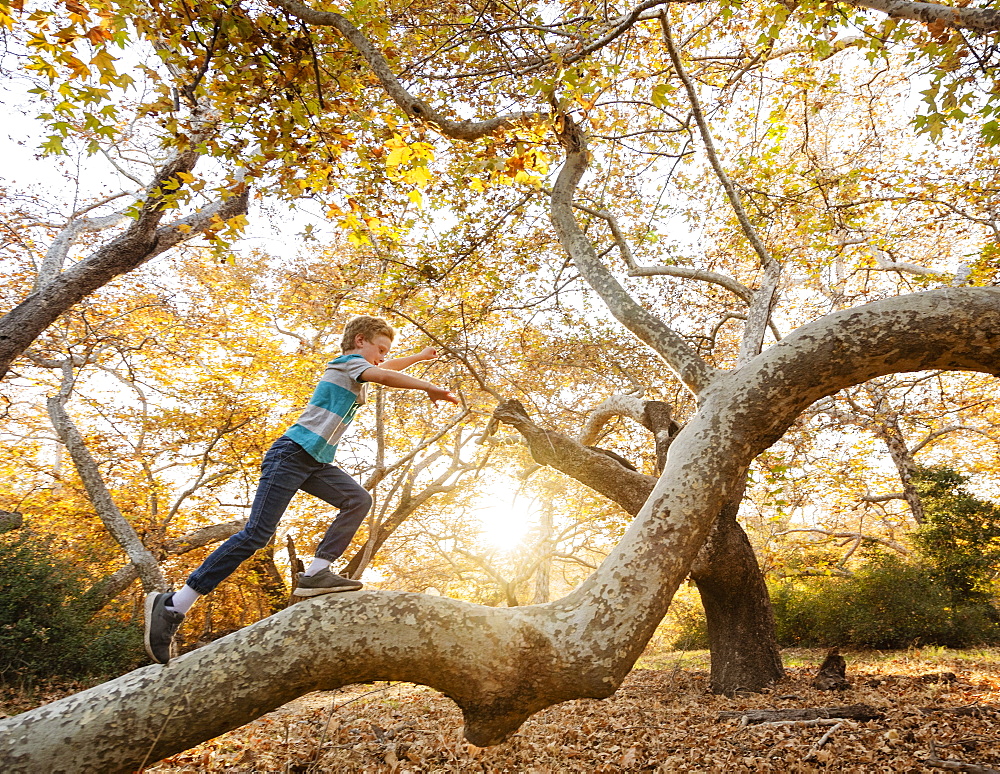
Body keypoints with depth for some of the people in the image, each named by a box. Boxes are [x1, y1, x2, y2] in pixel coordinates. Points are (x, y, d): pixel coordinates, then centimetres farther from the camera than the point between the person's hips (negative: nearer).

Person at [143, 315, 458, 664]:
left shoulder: (354, 368, 24)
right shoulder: (349, 361, -3)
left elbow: (386, 370, 44)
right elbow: (384, 376, -23)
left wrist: (420, 356, 50)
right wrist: (429, 387, -16)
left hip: (315, 461, 10)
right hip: (292, 452, -10)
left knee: (358, 500, -10)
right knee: (257, 533, -15)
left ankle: (315, 573, -16)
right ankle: (173, 605, -9)